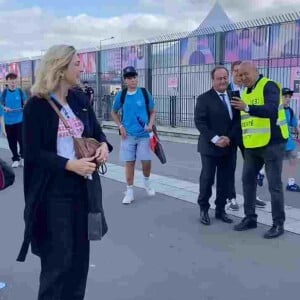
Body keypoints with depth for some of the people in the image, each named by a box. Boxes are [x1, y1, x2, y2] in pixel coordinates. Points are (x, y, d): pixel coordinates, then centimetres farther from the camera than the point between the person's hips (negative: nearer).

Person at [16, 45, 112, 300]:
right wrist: (70, 164, -23)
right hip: (54, 191, -6)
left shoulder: (80, 99, 6)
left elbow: (96, 131, 15)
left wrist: (104, 145, -8)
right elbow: (32, 153, -13)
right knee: (58, 257, 3)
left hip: (83, 187, 6)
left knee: (80, 252, 14)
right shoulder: (37, 105, -11)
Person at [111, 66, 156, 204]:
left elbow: (152, 111, 8)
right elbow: (113, 112, 13)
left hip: (143, 134, 0)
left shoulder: (145, 93, -2)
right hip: (128, 135, 0)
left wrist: (150, 125, -9)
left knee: (146, 161, -1)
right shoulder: (121, 95, -1)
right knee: (129, 163, 3)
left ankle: (146, 182, 30)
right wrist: (120, 126, 0)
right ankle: (130, 191, 14)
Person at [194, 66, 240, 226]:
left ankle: (220, 210, 20)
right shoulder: (204, 98, -4)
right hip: (210, 146, -4)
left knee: (225, 180, 8)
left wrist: (229, 137, -10)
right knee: (207, 179, 3)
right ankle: (204, 209, 17)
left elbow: (238, 120, 5)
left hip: (229, 146, 4)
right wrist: (215, 139, -18)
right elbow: (200, 122, -11)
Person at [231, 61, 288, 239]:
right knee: (248, 179, 10)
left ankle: (278, 224, 10)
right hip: (252, 146, 8)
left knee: (274, 184, -1)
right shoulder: (245, 92, 14)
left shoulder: (269, 86, -10)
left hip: (272, 144, -8)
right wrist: (243, 139, 9)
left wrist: (247, 108, -40)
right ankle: (250, 218, 22)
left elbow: (271, 110, -28)